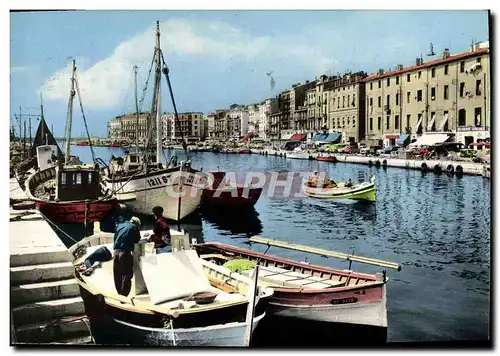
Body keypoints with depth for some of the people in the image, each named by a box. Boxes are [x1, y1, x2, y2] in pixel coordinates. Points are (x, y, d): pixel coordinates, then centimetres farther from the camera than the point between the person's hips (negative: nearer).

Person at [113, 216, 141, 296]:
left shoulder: (119, 225, 16)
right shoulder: (134, 227, -1)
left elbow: (115, 237, 21)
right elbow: (137, 239, 6)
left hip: (116, 251, 6)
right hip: (125, 252, -6)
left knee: (117, 276, 13)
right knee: (127, 275, -1)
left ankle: (120, 295, 21)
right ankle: (123, 296, -5)